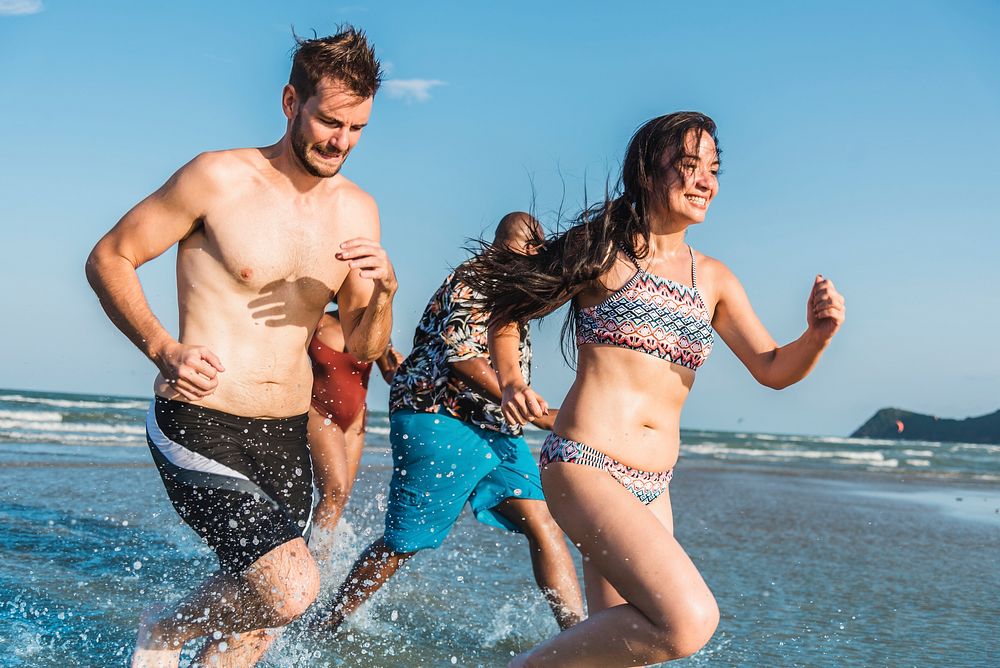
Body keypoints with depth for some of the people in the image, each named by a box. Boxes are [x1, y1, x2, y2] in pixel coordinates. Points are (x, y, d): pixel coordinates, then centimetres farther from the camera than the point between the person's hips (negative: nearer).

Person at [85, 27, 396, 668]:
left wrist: (384, 290, -11)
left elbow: (364, 347, 10)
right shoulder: (220, 178, -9)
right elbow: (109, 258, -2)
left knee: (260, 608, 14)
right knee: (292, 589, -17)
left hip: (287, 436, 6)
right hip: (201, 424, -6)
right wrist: (162, 347, -17)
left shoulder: (358, 210, 7)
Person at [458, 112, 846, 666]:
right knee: (690, 620, -21)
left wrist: (818, 334, -11)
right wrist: (511, 384, -11)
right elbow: (506, 315, 7)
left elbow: (773, 369, 9)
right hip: (586, 463, -7)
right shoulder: (604, 249, -1)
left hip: (652, 488, 7)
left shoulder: (714, 280, 13)